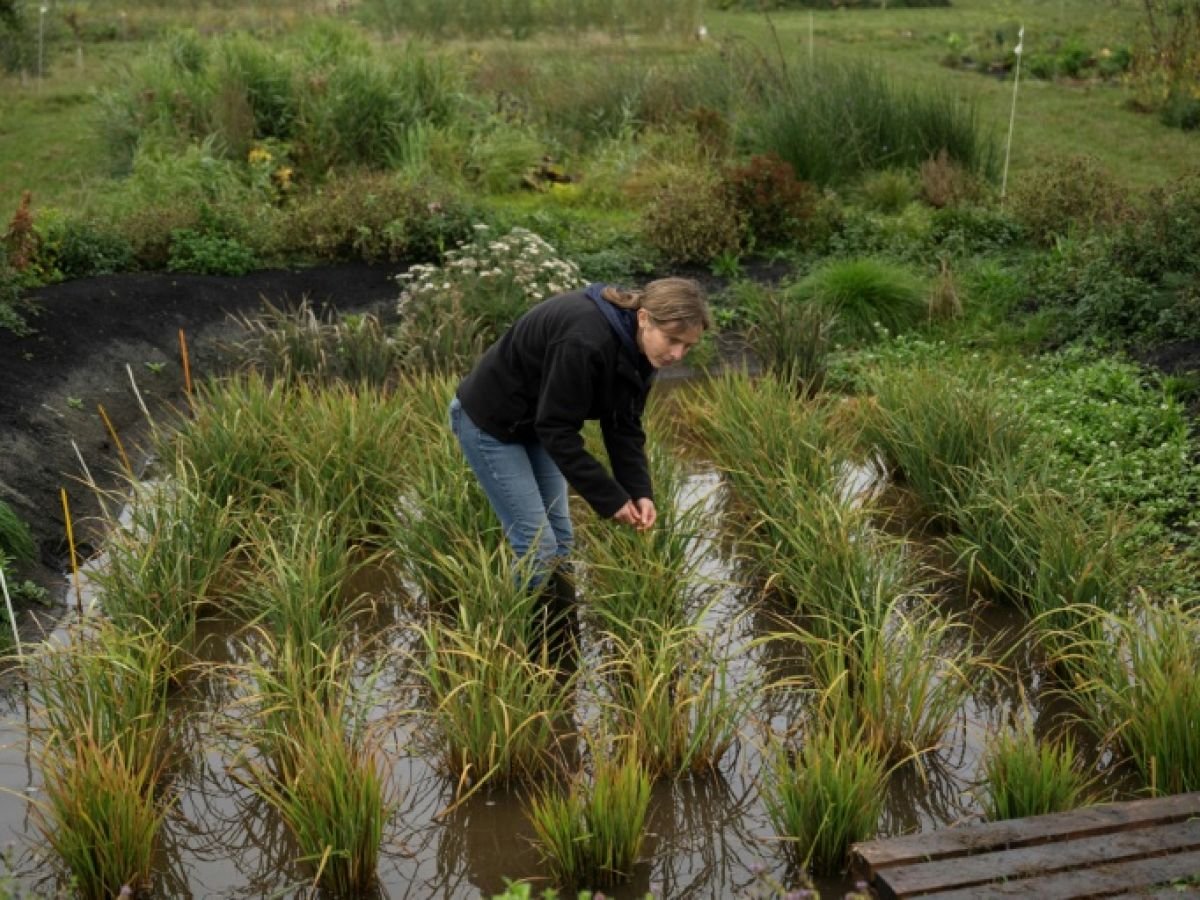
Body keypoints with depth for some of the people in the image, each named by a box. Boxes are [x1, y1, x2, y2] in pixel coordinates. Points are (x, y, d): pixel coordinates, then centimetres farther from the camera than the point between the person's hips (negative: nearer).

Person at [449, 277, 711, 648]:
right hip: (490, 423, -9)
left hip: (535, 424, 9)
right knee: (536, 543, -10)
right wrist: (609, 498, -26)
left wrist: (639, 491, -16)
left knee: (559, 537, 8)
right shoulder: (585, 340, -35)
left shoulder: (635, 346, -8)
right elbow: (557, 429, -30)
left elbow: (625, 426, -3)